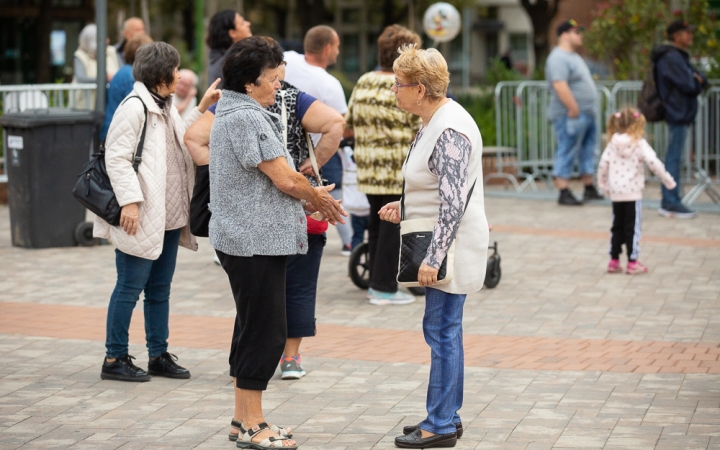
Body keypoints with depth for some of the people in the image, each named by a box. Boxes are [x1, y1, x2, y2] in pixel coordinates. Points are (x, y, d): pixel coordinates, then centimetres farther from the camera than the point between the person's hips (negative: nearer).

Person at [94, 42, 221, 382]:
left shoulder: (165, 108, 15)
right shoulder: (134, 107, -14)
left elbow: (183, 143, 26)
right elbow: (117, 157, -18)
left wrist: (202, 109, 21)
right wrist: (130, 201, -25)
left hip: (168, 217, 9)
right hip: (141, 217, -9)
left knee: (160, 289, 14)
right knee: (130, 287, -3)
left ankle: (159, 355, 21)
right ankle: (114, 359, 5)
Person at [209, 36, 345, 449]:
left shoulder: (236, 114, 17)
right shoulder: (245, 118, -18)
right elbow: (284, 179, -18)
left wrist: (309, 197, 12)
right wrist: (318, 198, 0)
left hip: (250, 240, 11)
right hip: (255, 242, -11)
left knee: (253, 329, 15)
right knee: (266, 332, -6)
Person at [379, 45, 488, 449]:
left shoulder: (449, 131, -20)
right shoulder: (435, 121, 12)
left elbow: (452, 203, -24)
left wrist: (433, 258, -24)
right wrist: (404, 207, 13)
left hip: (452, 245, -11)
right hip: (443, 246, 11)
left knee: (442, 330, -5)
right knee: (444, 330, 15)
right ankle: (447, 416, 23)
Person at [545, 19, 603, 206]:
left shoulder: (574, 56, 19)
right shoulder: (559, 58, -15)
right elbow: (560, 86, -25)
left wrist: (588, 111, 21)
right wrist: (573, 109, -27)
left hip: (587, 114, 11)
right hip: (571, 115, -11)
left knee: (588, 152, 14)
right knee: (567, 153, -8)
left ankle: (589, 189, 21)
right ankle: (564, 193, -7)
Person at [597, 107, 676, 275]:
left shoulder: (613, 144, 3)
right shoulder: (639, 144, -10)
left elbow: (603, 165, 1)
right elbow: (653, 163, -17)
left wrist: (603, 184, 15)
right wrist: (668, 180, -8)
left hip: (615, 193, 4)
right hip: (633, 192, -4)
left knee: (617, 227, 14)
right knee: (632, 228, 2)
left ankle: (614, 261, 16)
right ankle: (633, 263, 4)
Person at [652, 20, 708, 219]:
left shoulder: (679, 56, 19)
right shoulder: (672, 57, -15)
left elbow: (701, 80, 16)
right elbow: (689, 85, -21)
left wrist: (699, 79, -6)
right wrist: (697, 81, 0)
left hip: (680, 114, 11)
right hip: (678, 114, -11)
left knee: (674, 158, 13)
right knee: (674, 158, -8)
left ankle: (669, 202, 18)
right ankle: (671, 202, -6)